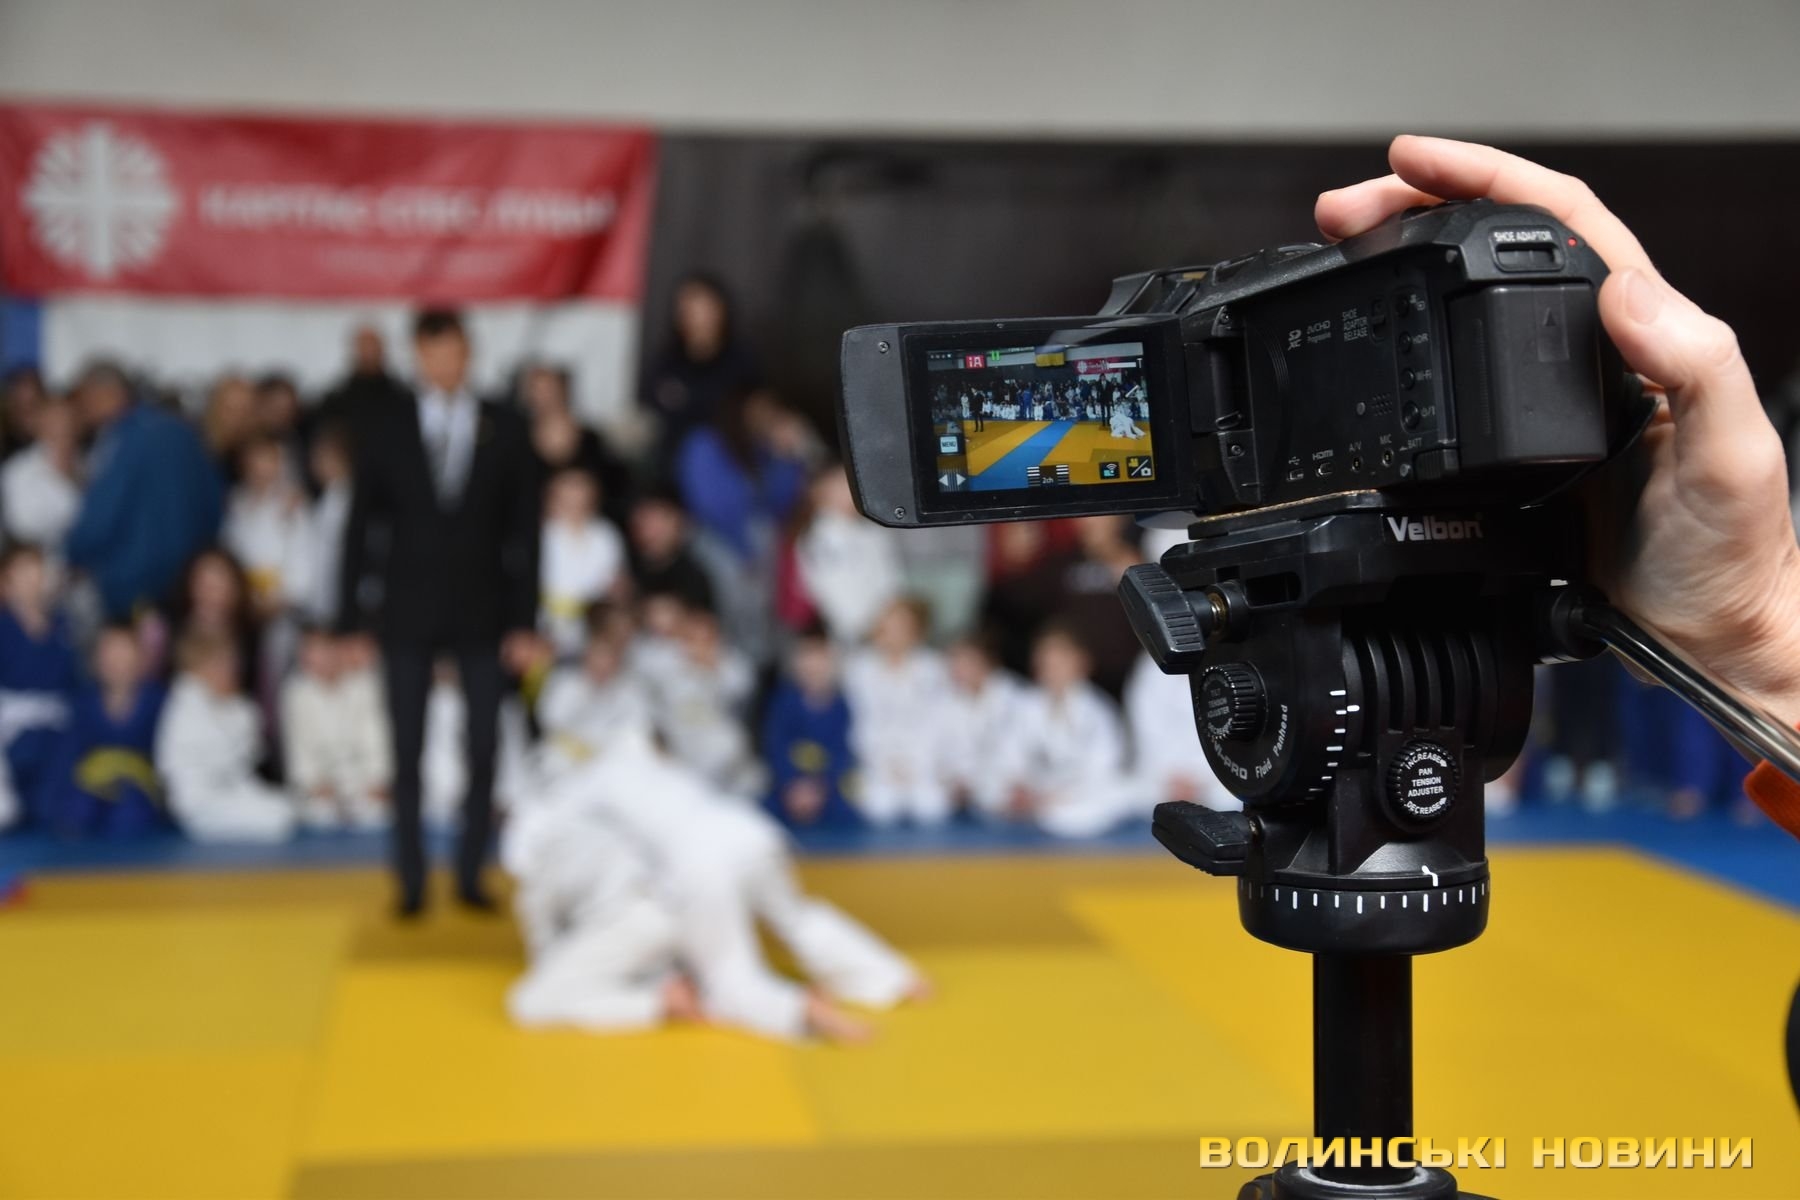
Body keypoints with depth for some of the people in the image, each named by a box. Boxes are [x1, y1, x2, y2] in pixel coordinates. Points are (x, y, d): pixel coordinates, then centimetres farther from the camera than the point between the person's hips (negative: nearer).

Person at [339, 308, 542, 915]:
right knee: (407, 753, 1)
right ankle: (411, 881, 11)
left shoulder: (504, 427, 2)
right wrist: (350, 617, 0)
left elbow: (524, 527, 3)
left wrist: (524, 620, 0)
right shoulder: (385, 426, 1)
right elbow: (361, 523, 3)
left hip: (481, 609, 1)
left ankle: (471, 875, 15)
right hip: (407, 610, -1)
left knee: (484, 750, 2)